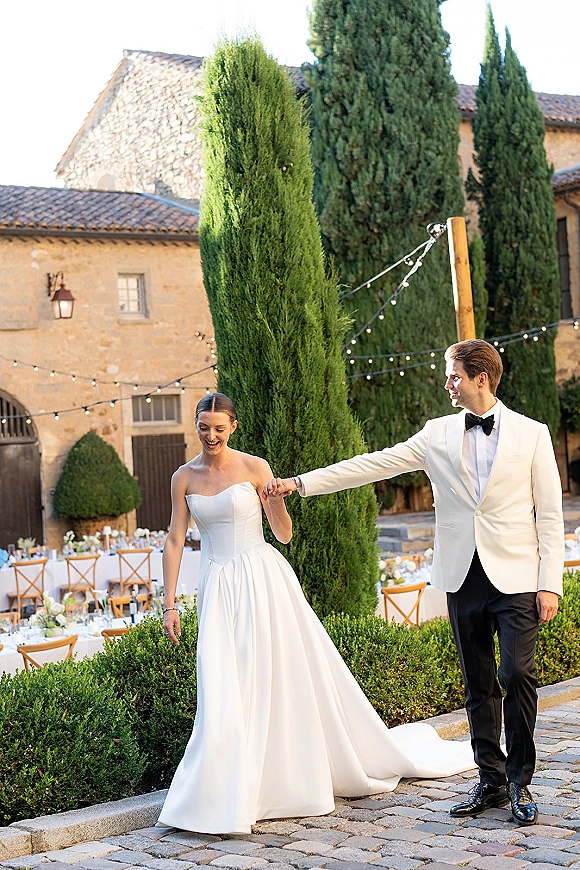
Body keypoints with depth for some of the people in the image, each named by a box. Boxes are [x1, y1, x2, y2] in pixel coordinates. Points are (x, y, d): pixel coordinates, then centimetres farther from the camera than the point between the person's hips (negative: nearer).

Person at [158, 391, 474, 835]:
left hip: (263, 580, -2)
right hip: (218, 587, 2)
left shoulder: (254, 467, -3)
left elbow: (285, 534, 0)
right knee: (225, 690, -2)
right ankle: (226, 798, 9)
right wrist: (170, 604, -1)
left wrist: (277, 498, -20)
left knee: (291, 674, 4)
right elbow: (175, 540, 4)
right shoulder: (184, 477, 5)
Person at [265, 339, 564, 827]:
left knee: (517, 674, -11)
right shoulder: (439, 434, 8)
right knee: (478, 685, 7)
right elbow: (374, 465, 6)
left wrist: (550, 584, -7)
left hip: (517, 578, -3)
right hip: (463, 578, 3)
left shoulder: (532, 434, 1)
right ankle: (491, 782, 18)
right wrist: (300, 483, 1)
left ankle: (520, 782, 5)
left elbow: (550, 515, 0)